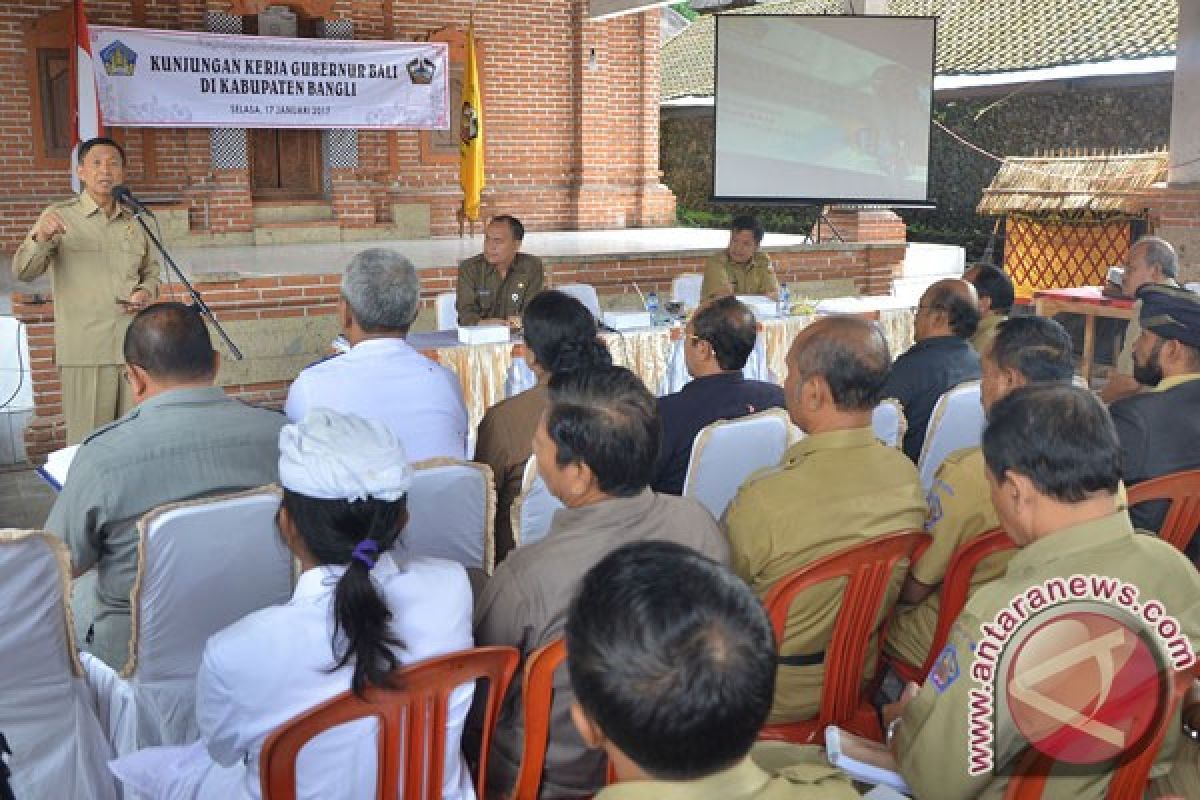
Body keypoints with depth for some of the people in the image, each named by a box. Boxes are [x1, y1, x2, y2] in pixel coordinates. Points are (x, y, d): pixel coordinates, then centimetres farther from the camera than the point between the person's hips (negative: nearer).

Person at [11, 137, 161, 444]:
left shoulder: (134, 222, 14)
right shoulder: (59, 216, 0)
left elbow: (151, 271, 26)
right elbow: (23, 272, -8)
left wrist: (146, 292, 2)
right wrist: (40, 239, -29)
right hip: (85, 348, -4)